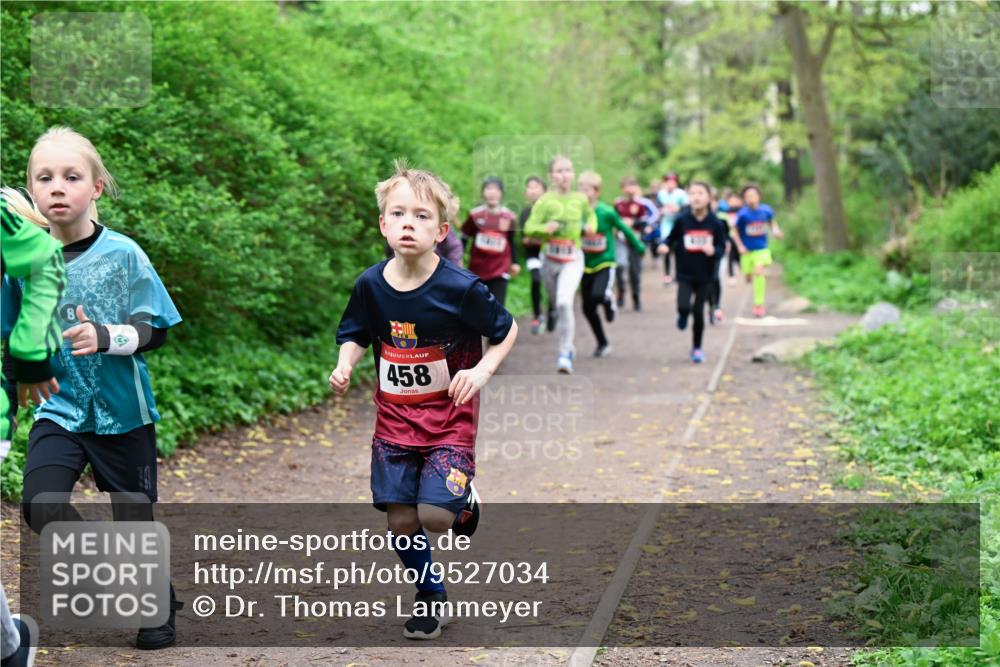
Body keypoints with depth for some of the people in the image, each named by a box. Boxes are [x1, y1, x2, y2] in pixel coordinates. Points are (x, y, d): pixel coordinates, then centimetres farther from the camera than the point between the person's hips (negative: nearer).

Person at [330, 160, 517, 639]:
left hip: (449, 415, -3)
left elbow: (506, 331, -2)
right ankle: (430, 598, 25)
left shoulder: (461, 288, -17)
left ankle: (463, 500, 21)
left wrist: (482, 371, -17)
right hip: (394, 416, 3)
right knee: (401, 520, 1)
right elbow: (355, 335, 10)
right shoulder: (371, 285, -7)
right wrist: (344, 366, -10)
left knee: (434, 516, -16)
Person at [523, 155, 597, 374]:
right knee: (557, 305, 15)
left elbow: (590, 214, 24)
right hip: (550, 258, 1)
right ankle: (568, 344, 43)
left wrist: (591, 225, 4)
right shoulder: (544, 201, -6)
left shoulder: (580, 199, 3)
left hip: (573, 259, -1)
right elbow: (529, 228, -10)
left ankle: (565, 354, -16)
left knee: (564, 302, -21)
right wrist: (544, 229, -29)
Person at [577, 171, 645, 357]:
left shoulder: (606, 212, -12)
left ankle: (609, 300, 9)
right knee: (588, 309, 7)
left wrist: (639, 247, 13)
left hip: (605, 264, -4)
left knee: (598, 295, -29)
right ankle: (602, 344, 26)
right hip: (586, 266, 4)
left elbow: (624, 229, 2)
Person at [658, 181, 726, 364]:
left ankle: (697, 348, 26)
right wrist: (665, 246, -21)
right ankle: (683, 316, 22)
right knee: (683, 306, -18)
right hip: (685, 274, -1)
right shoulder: (682, 220, -9)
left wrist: (713, 251, -22)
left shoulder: (715, 223, -7)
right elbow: (671, 239, 0)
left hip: (705, 275, 1)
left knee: (698, 312, 6)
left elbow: (722, 247, -1)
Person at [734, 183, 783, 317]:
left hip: (762, 248, -1)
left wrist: (775, 230, -6)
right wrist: (740, 246, -9)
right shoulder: (742, 214, -14)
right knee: (748, 277, 8)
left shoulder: (766, 211, -9)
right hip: (747, 250, 1)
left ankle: (759, 304, -11)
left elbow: (772, 222, 12)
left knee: (759, 272, -19)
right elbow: (736, 231, -1)